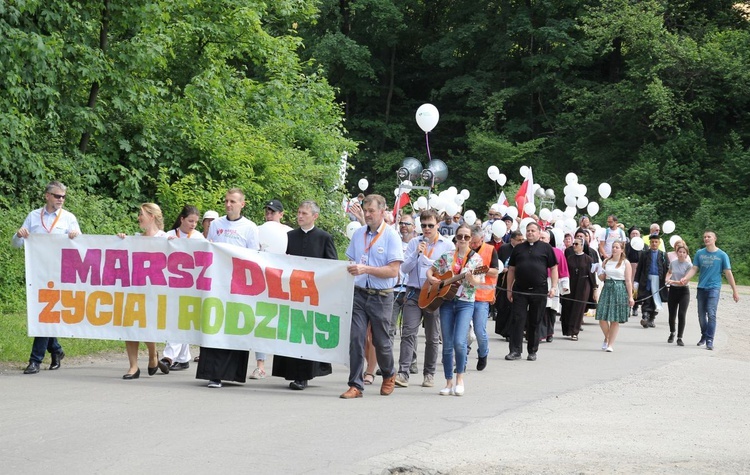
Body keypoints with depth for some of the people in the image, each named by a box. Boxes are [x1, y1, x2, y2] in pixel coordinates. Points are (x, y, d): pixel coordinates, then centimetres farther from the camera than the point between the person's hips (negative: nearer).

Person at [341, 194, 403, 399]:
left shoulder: (391, 236, -6)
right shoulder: (358, 234, 9)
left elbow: (393, 270, -14)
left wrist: (366, 269, -22)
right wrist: (349, 269, 0)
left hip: (381, 296, -3)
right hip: (359, 294, 3)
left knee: (381, 341, 8)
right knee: (355, 339, -6)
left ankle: (388, 375, 34)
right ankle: (355, 385, -3)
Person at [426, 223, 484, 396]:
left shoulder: (476, 258, 1)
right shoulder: (447, 256, 9)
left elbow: (480, 281, -5)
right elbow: (431, 269, 17)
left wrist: (472, 279, -26)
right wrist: (431, 278, -4)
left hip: (465, 303, -3)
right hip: (446, 302, 3)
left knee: (459, 342, -17)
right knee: (447, 345, 3)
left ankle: (460, 378, 3)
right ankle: (449, 383, 11)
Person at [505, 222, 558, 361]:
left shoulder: (546, 248, 5)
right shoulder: (518, 248, 12)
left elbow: (553, 268, 3)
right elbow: (511, 269, 13)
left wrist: (553, 287, -6)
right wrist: (509, 289, 8)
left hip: (539, 291, -2)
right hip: (520, 290, 2)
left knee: (535, 322, 5)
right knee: (517, 320, -4)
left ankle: (532, 351, 14)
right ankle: (515, 351, -2)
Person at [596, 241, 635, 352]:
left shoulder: (625, 263, 1)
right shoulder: (606, 262, 11)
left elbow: (628, 281, -2)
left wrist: (630, 297, -6)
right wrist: (600, 274, -7)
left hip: (620, 291, -3)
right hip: (607, 289, 3)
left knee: (615, 320, -1)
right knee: (602, 318, -4)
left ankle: (610, 344, 6)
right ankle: (607, 338, 23)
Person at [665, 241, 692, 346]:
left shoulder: (689, 265, -11)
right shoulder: (673, 263, 3)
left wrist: (673, 281, -26)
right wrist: (667, 279, 4)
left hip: (684, 291, -4)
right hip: (673, 290, 4)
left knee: (682, 315, -13)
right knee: (672, 315, 11)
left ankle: (679, 338, -7)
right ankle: (672, 333, 35)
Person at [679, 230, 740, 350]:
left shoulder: (722, 255, -1)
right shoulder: (700, 253, 6)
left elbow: (728, 273, 1)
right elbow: (694, 269, 4)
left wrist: (735, 291, 0)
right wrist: (685, 278, -16)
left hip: (714, 288, -4)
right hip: (701, 288, 4)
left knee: (711, 314, -14)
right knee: (701, 315, 9)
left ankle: (709, 341, -14)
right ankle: (704, 337, 28)